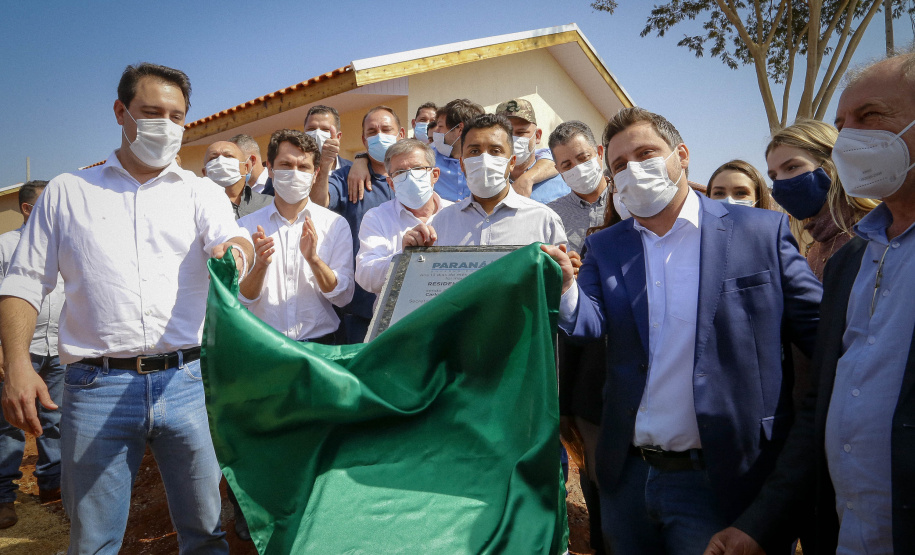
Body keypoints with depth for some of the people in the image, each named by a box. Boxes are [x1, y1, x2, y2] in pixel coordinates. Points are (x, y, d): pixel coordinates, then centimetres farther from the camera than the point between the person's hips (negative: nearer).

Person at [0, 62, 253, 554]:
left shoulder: (201, 192, 10)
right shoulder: (66, 192, 11)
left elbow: (233, 241, -7)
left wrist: (237, 250, -33)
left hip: (185, 381, 0)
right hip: (97, 386, 0)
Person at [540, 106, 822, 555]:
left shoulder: (760, 231, -4)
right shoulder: (603, 248, 6)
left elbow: (820, 329, -5)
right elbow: (589, 319, -9)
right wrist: (564, 290, -30)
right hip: (627, 477, 4)